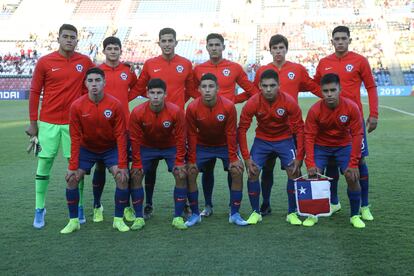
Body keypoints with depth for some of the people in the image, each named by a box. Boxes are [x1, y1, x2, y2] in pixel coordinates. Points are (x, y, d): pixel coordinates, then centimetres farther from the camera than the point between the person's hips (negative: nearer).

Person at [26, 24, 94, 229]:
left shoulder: (85, 62, 2)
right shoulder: (44, 62, -1)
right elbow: (34, 92, 3)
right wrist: (33, 123, 1)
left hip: (74, 122, 1)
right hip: (48, 122, 0)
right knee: (44, 164, 3)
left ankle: (78, 208, 15)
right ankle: (40, 209, 15)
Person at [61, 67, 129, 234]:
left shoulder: (115, 105, -19)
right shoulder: (77, 106, -17)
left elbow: (121, 136, -16)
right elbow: (75, 138, -12)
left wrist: (122, 165, -19)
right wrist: (73, 166, -14)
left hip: (111, 149, -1)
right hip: (86, 149, 1)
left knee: (122, 177, -17)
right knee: (72, 179, -10)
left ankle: (118, 220, 0)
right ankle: (73, 221, 6)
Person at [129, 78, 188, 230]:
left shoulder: (176, 111, -25)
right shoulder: (137, 112, -23)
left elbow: (180, 138, -15)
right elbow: (135, 140, -13)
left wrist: (179, 162, -15)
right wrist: (137, 164, -13)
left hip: (171, 147, 0)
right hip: (147, 148, 1)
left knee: (181, 175, -16)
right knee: (135, 176, -14)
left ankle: (178, 218, -5)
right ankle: (139, 217, -2)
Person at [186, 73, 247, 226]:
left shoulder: (228, 106, -22)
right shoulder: (192, 108, -21)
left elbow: (231, 134, -14)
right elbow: (192, 135, -12)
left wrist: (233, 158, -14)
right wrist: (192, 160, -12)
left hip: (224, 145, 0)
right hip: (202, 146, 0)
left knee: (237, 171, -16)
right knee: (190, 173, -14)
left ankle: (234, 214, -2)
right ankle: (195, 214, 2)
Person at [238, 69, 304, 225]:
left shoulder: (289, 102, -23)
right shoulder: (252, 103, -22)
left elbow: (299, 129, -15)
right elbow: (242, 129, -16)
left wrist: (299, 157, -17)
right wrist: (246, 158, -19)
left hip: (285, 139, 0)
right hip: (262, 140, 1)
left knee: (294, 172, -13)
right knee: (252, 172, -11)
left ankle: (292, 213, 3)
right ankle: (255, 212, 5)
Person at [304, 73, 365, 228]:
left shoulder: (351, 107, -22)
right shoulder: (315, 110, -22)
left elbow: (357, 134, -18)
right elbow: (309, 137, -18)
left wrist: (353, 163, -20)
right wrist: (310, 163, -26)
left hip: (344, 145, 0)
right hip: (321, 146, 0)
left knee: (353, 177, -13)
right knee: (313, 176, -12)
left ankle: (355, 216, 7)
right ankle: (312, 215, 7)